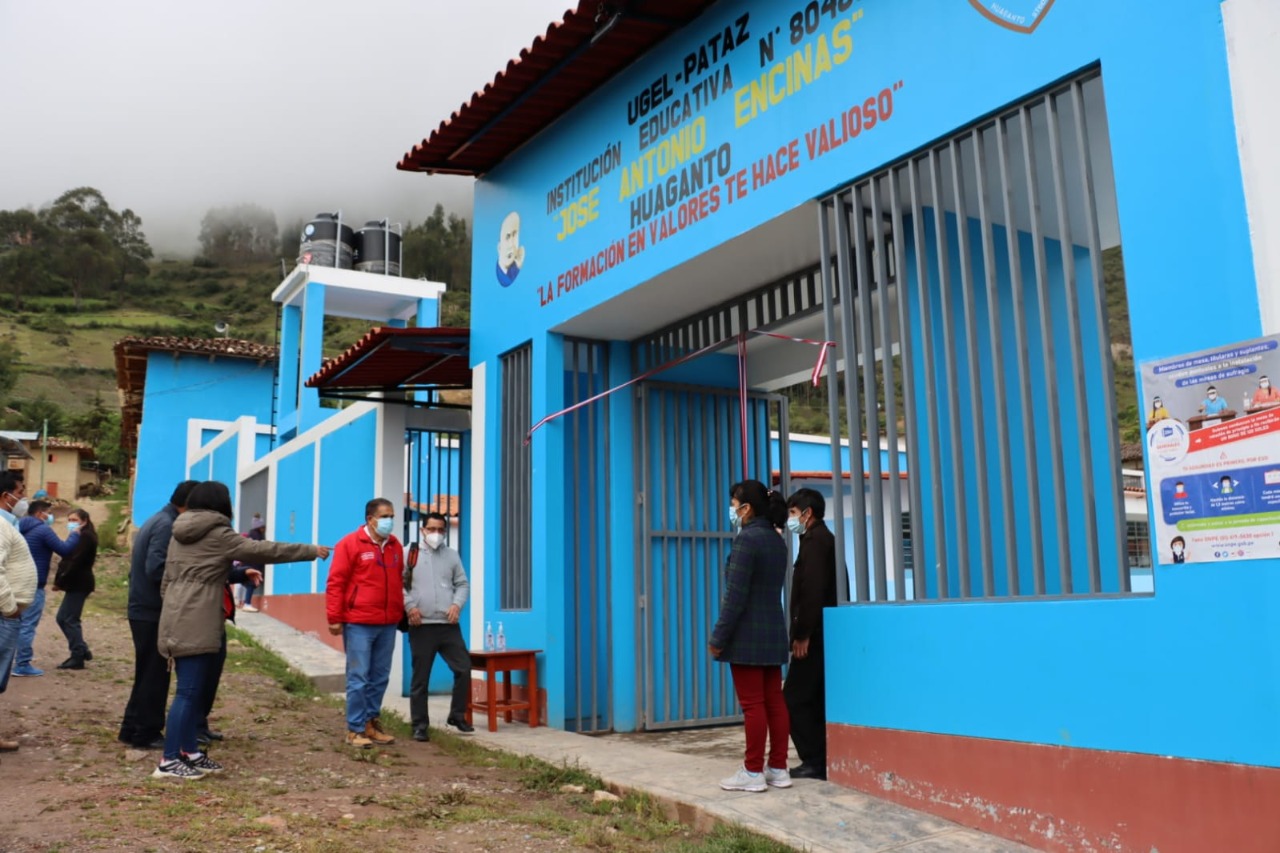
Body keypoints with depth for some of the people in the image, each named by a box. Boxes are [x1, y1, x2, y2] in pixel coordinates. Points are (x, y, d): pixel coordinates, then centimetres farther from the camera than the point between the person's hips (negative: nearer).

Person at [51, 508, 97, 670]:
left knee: (70, 620, -6)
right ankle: (82, 650, 19)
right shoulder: (80, 537, 20)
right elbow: (68, 559, 15)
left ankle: (77, 657, -1)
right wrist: (60, 580, 4)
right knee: (63, 618, 13)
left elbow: (76, 561, -20)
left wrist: (60, 581, -18)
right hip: (76, 583, 10)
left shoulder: (86, 537, -13)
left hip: (79, 584, -10)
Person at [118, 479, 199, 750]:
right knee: (154, 675, 0)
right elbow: (156, 568, -26)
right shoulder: (166, 525, -17)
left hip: (142, 609, 10)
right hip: (152, 613, -10)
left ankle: (132, 729, 25)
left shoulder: (156, 521, 15)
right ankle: (146, 734, 8)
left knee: (148, 674, 18)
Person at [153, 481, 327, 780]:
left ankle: (188, 752, 20)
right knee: (189, 692, -5)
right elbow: (264, 550, -7)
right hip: (198, 626, -9)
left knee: (191, 690, 15)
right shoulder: (218, 534, -8)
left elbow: (167, 579, 18)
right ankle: (169, 761, -4)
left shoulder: (180, 533, 15)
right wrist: (311, 551, -1)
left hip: (177, 622, 9)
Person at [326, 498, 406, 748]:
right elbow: (335, 582, -6)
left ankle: (372, 724, 22)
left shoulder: (395, 545, 12)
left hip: (388, 624, 6)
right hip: (358, 624, -6)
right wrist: (334, 618, -9)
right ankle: (355, 730, 7)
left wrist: (401, 612, 16)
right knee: (358, 678, -2)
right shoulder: (350, 543, -5)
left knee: (380, 678, 11)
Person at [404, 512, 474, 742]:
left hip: (448, 625, 3)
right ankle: (419, 725, 14)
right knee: (420, 677, 4)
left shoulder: (451, 555, 13)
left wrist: (457, 604, -4)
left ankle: (457, 715, 16)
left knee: (464, 668, -1)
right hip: (421, 626, -2)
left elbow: (462, 584, 14)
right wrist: (409, 606, -11)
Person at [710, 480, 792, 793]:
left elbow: (736, 595, -18)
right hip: (774, 633, 8)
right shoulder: (777, 541, 11)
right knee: (775, 702, 10)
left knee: (753, 705, -2)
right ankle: (778, 768, 15)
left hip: (747, 635, -8)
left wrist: (718, 637, -13)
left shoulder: (747, 539, -15)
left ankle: (753, 772, 4)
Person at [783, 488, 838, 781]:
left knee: (795, 699, -6)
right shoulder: (825, 539, 18)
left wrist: (802, 635, -20)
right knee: (815, 699, 11)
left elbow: (812, 591, -21)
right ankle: (824, 759, 14)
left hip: (813, 636, -10)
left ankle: (815, 761, -3)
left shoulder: (814, 540, -11)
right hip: (821, 634, 10)